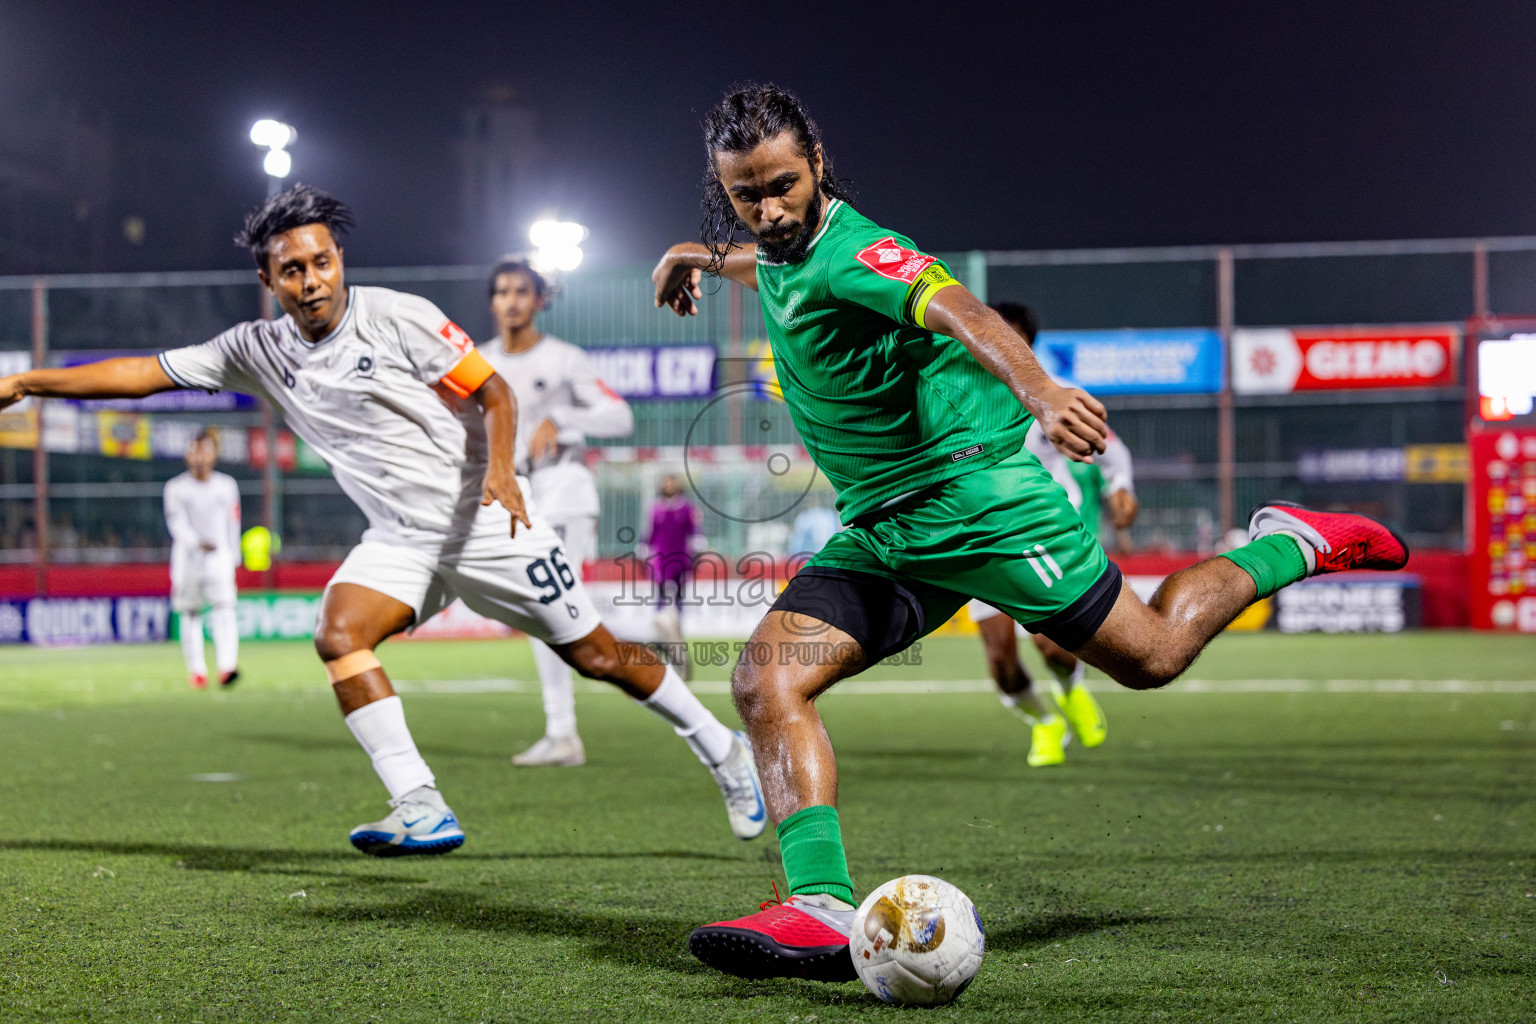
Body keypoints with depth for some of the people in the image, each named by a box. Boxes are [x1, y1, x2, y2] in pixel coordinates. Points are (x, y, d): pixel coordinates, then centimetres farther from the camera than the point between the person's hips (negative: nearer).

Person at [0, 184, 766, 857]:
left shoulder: (399, 318, -13)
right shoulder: (258, 350, 0)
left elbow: (493, 392, -9)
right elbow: (143, 373, 1)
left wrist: (501, 471, -27)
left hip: (486, 523, -4)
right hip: (400, 538, 4)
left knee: (595, 655, 0)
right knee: (339, 635, -22)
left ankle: (723, 752, 21)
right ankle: (422, 811, -23)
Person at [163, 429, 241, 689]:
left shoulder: (227, 485, 7)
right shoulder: (176, 487, 0)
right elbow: (177, 522, -12)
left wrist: (234, 555, 18)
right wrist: (197, 542, -29)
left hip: (219, 554, 0)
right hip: (187, 556, 0)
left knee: (224, 606, -16)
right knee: (190, 613, 5)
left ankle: (226, 667, -28)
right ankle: (196, 669, 15)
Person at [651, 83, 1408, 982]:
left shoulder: (851, 253, -19)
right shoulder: (785, 252, 8)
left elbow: (955, 310, -42)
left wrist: (1039, 390, -59)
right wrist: (708, 256, 43)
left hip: (974, 492, -8)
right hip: (880, 529, 8)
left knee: (1151, 656, 1)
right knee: (766, 683, -13)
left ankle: (1290, 546, 27)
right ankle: (823, 912, -23)